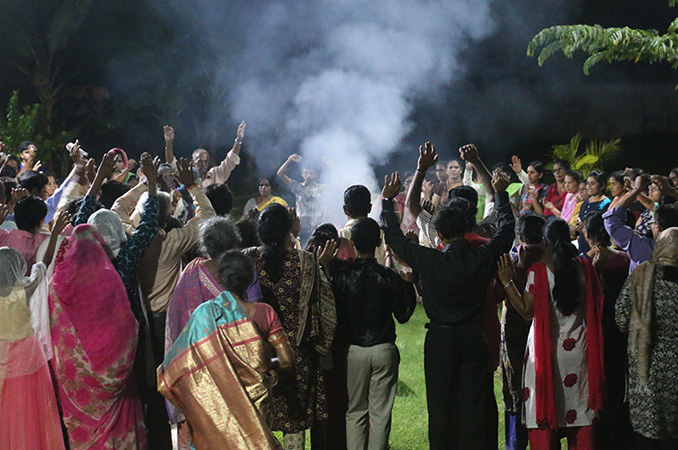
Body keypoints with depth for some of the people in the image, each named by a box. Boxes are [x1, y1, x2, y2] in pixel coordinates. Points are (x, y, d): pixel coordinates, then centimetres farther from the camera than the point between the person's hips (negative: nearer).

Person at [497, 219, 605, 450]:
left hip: (547, 350, -3)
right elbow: (596, 305, 8)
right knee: (579, 411, 12)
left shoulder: (539, 270, -13)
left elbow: (526, 310, -12)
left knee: (545, 410, 4)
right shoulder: (584, 267, -2)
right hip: (578, 348, 4)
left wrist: (507, 282, -7)